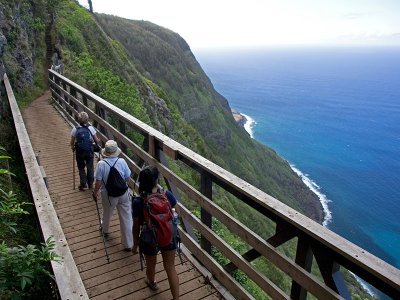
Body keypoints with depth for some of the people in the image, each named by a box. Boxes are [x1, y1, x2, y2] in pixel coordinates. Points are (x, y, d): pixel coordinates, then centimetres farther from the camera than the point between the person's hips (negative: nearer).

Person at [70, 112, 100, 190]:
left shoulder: (75, 129, -11)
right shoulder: (90, 128, -13)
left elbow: (72, 143, -5)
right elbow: (96, 141, -7)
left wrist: (73, 148, 14)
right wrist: (99, 140, 15)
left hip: (79, 152, 0)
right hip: (89, 151, 0)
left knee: (81, 167, 21)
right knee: (90, 167, 19)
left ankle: (83, 183, 15)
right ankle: (90, 184, 30)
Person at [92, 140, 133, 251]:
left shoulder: (101, 164, -17)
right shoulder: (122, 161, -13)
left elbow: (98, 182, -13)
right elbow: (127, 177, -4)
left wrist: (95, 193, 5)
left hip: (108, 195, 0)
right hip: (123, 193, 0)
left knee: (107, 213, 27)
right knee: (126, 217, 8)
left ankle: (105, 230, 56)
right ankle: (128, 244, 15)